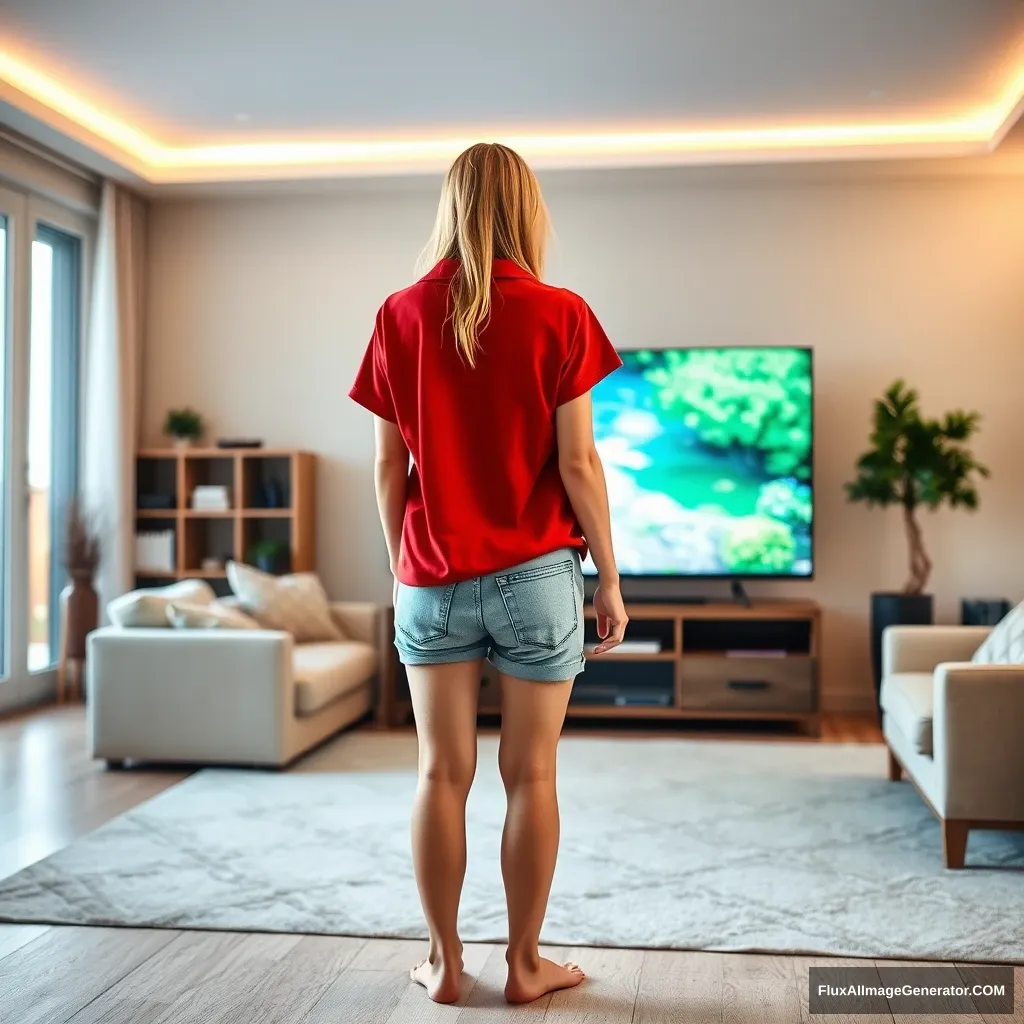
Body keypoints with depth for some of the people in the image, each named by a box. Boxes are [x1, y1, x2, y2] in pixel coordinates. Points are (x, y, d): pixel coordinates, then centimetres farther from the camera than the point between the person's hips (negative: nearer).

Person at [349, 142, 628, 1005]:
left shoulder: (401, 317, 1)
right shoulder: (559, 315, -6)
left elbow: (389, 466, 3)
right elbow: (578, 464, -8)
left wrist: (401, 566, 14)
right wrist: (611, 577, 1)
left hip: (434, 578, 2)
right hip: (535, 575, -2)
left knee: (444, 773, 10)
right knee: (531, 774, 8)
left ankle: (444, 963, 20)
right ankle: (526, 964, 19)